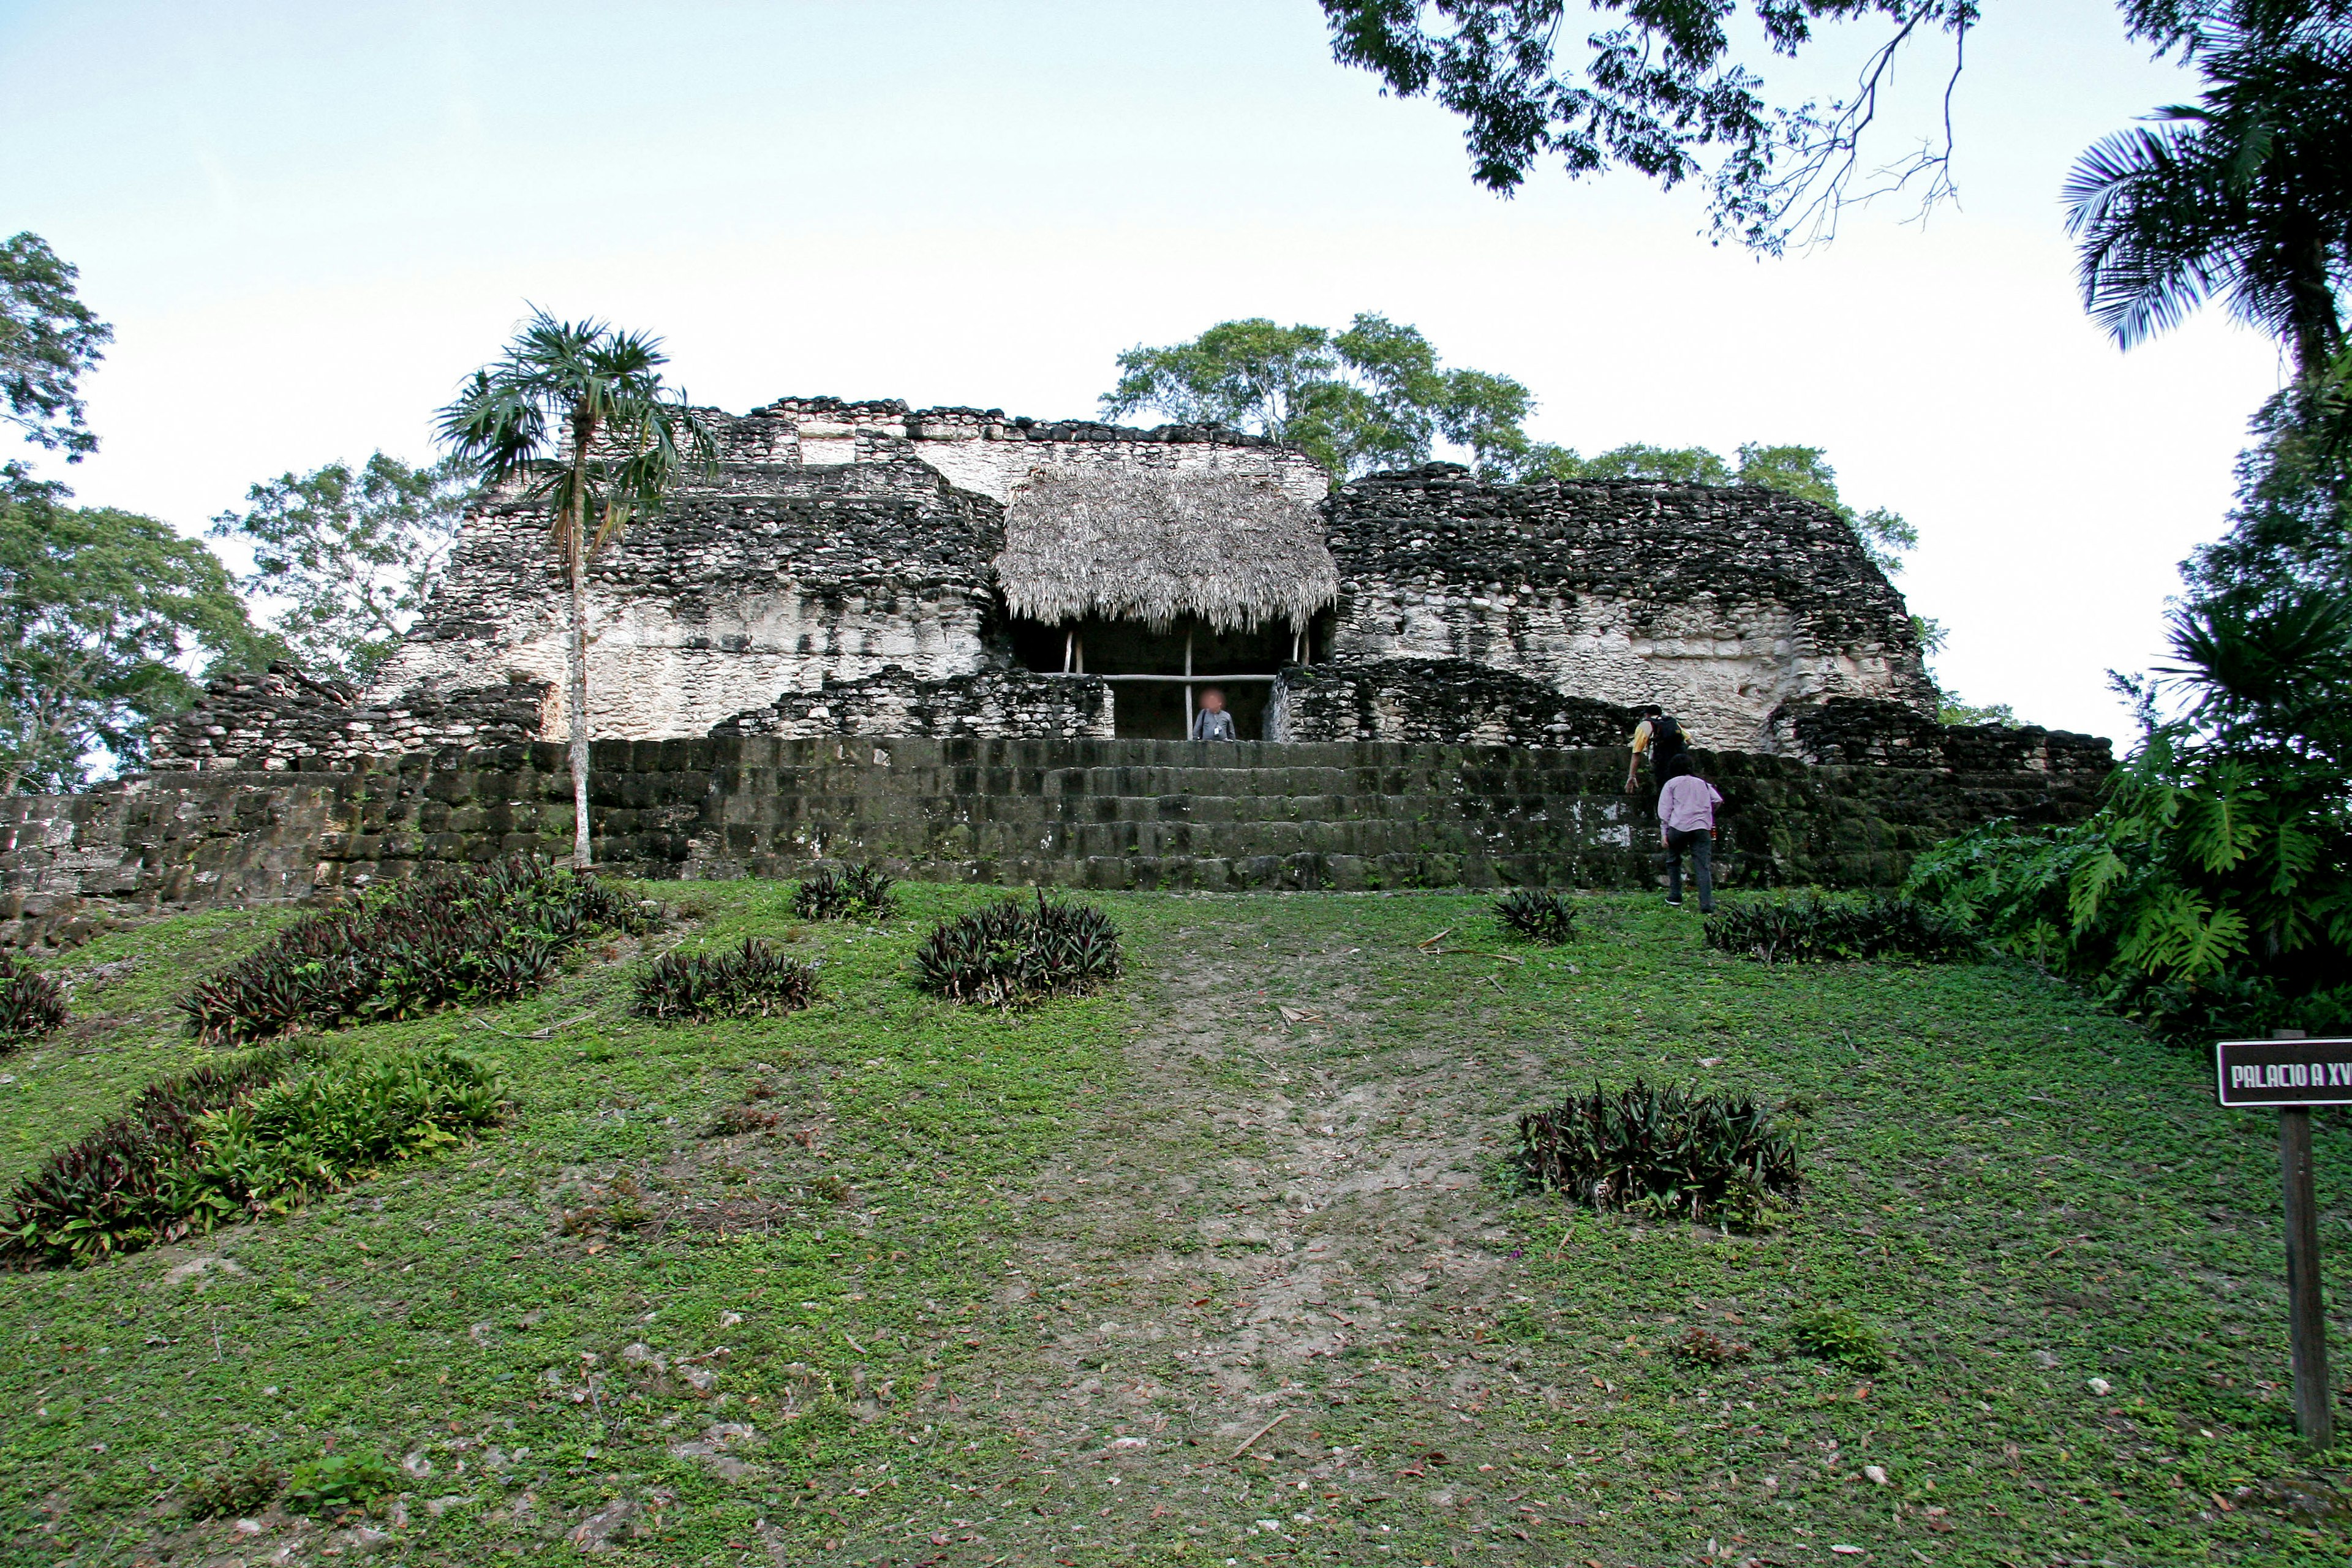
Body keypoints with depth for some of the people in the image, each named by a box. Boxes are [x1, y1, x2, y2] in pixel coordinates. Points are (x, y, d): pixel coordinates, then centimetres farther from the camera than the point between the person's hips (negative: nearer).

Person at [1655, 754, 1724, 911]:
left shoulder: (1671, 784, 14)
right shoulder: (1703, 783, 23)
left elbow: (1665, 810, 5)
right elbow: (1718, 800, 11)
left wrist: (1664, 833, 2)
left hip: (1679, 827, -2)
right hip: (1702, 828, 2)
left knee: (1673, 861, 20)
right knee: (1703, 867, -3)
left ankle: (1675, 898, 18)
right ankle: (1707, 906, -14)